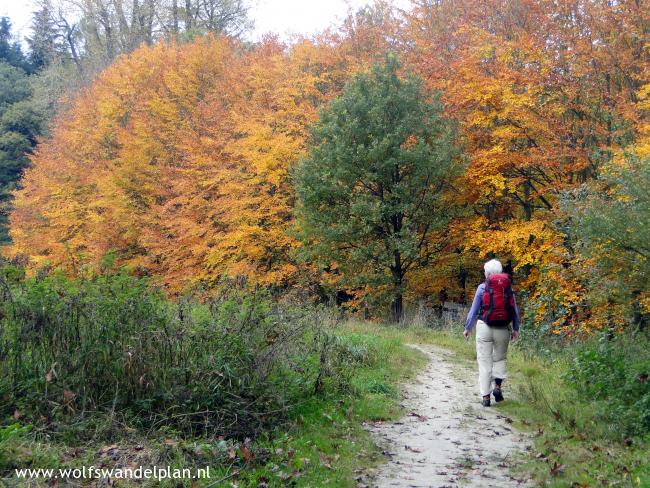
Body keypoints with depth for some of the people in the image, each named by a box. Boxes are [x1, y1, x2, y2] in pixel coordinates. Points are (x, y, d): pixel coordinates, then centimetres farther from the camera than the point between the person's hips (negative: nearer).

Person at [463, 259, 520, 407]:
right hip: (503, 329, 2)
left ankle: (486, 396, 2)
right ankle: (498, 386, 0)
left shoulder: (482, 287, -5)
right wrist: (516, 329, 15)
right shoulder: (508, 287, 1)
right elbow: (515, 310, 4)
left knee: (484, 361, 4)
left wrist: (467, 328, 11)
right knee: (500, 358, 20)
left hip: (484, 327, -2)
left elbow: (474, 310, 0)